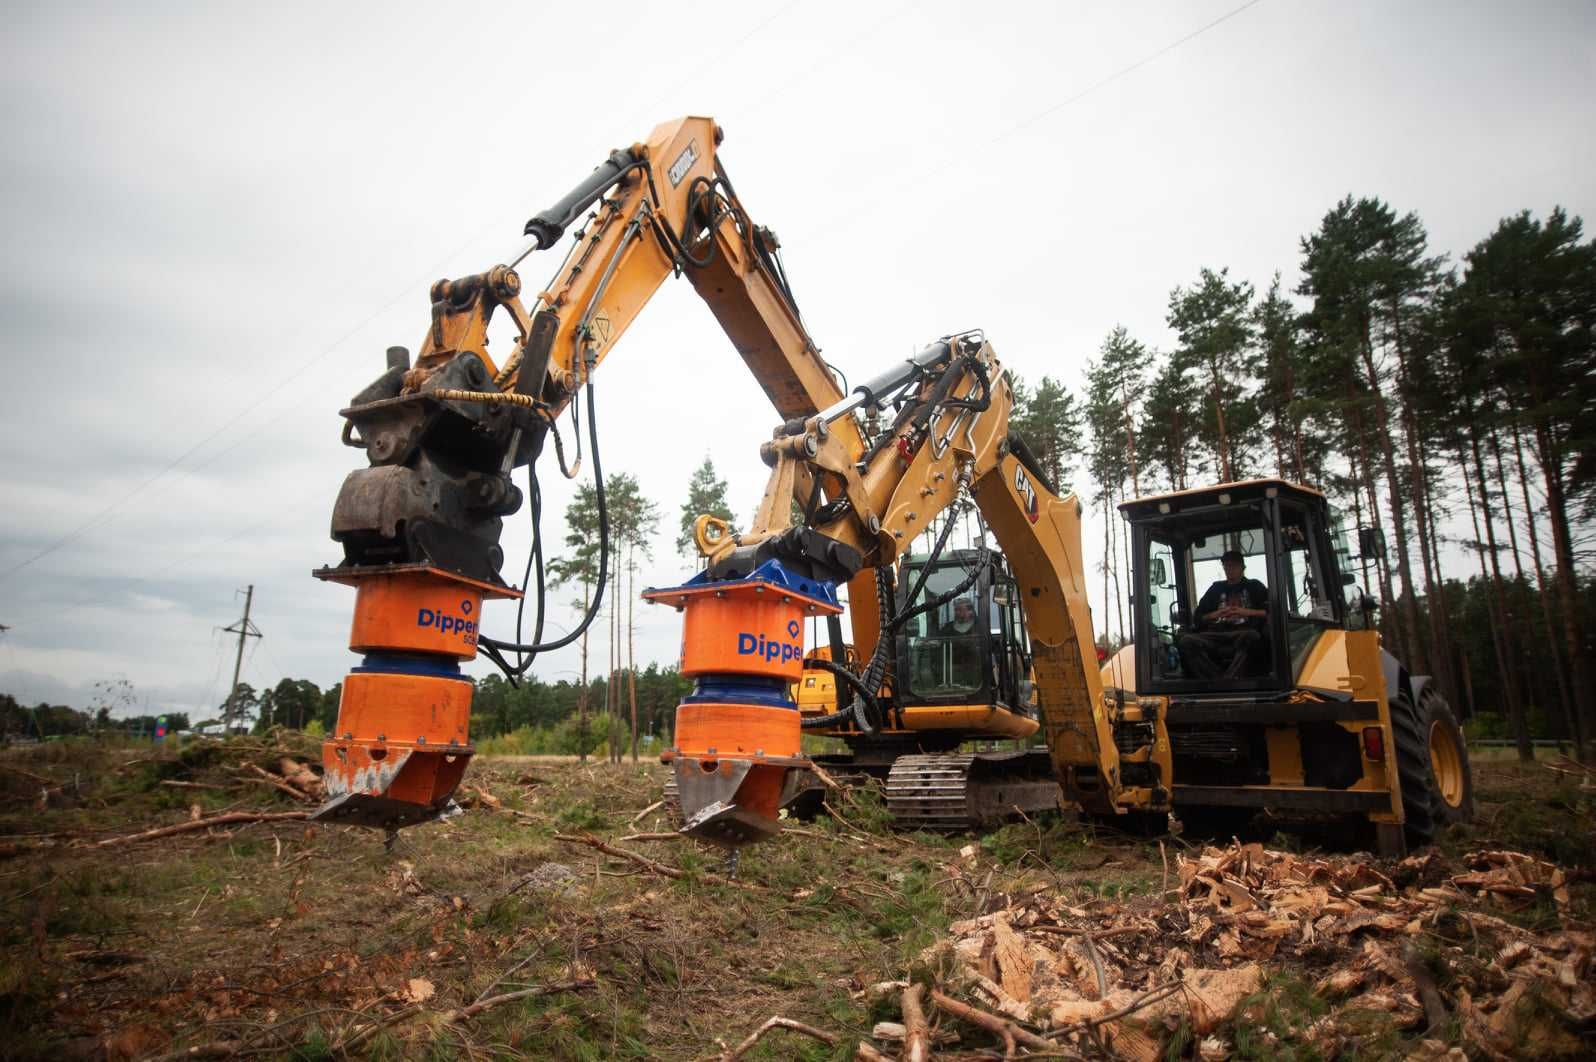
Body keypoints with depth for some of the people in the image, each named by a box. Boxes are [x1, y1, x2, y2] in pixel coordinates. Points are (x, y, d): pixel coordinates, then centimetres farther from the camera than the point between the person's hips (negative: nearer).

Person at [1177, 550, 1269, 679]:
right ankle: (1218, 680, -43)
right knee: (1186, 640, -31)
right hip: (1216, 634, 2)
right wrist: (1216, 614, 2)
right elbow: (1198, 617, 21)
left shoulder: (1254, 586, 23)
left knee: (1251, 636, -41)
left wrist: (1246, 612, -5)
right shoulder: (1216, 588, 28)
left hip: (1243, 632, -2)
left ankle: (1226, 681, -50)